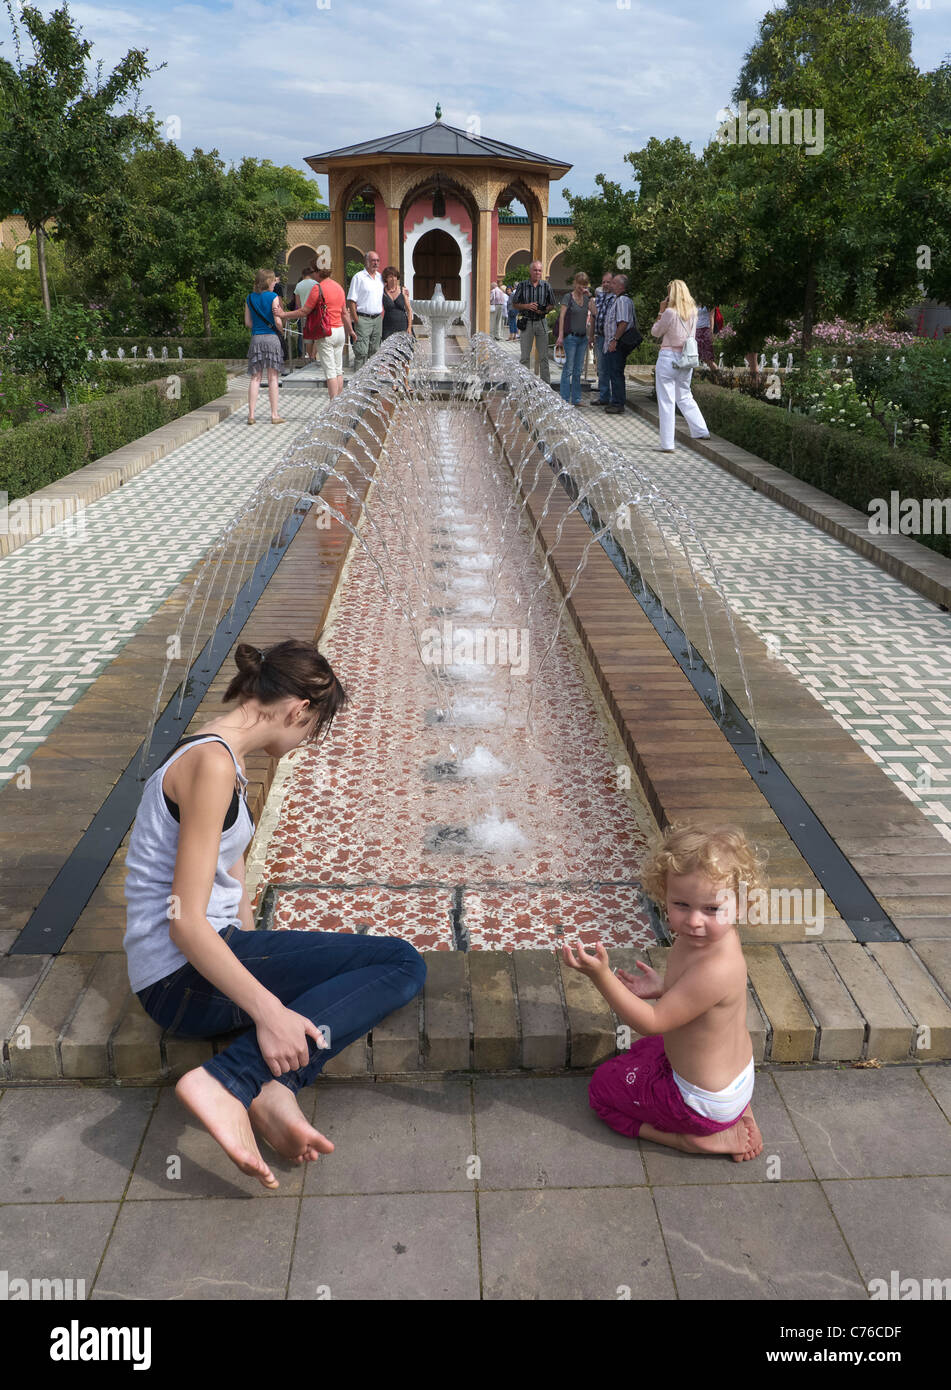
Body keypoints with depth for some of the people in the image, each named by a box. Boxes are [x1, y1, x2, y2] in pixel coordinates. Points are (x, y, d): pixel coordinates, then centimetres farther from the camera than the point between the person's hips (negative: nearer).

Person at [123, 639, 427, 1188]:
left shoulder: (226, 758, 14)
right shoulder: (212, 762, -18)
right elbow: (185, 920, -23)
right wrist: (266, 1009, -26)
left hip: (212, 952, 10)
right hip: (184, 978, -10)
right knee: (402, 963, -13)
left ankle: (276, 1086, -13)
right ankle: (227, 1081, -22)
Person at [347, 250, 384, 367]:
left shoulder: (380, 277, 15)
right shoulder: (359, 277, -4)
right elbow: (351, 301, -8)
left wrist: (382, 316, 10)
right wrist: (356, 320, -13)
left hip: (377, 319, 6)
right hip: (363, 319, -6)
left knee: (375, 350, 9)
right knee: (361, 351, -10)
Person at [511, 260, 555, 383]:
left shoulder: (546, 286, 4)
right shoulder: (522, 285, 1)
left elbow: (552, 305, 10)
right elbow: (515, 303, 4)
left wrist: (544, 310, -10)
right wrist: (527, 306, -13)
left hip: (541, 322, 1)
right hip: (526, 322, -1)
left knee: (543, 356, 3)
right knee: (525, 356, 2)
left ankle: (545, 383, 9)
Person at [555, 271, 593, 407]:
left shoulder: (586, 298, 12)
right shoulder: (568, 297, -4)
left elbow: (594, 313, 1)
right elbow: (562, 316, -10)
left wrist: (589, 296, 0)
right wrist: (561, 335, -18)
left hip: (583, 338, 6)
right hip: (571, 337, -6)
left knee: (578, 370, 8)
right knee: (568, 369, -6)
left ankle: (576, 399, 12)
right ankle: (564, 399, -3)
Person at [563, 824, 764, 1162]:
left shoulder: (715, 969, -38)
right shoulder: (716, 938, -11)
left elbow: (651, 1022, -30)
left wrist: (601, 976, -39)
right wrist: (663, 987, -8)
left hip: (705, 1101, -8)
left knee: (603, 1086, 12)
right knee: (643, 1049, 37)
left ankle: (703, 1140, 1)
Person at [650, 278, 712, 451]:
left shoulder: (670, 312, -14)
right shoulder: (693, 312, 4)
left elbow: (656, 332, -3)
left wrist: (661, 311, 1)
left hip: (668, 357, -6)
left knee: (666, 402, -1)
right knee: (684, 397, 23)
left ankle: (667, 444, -1)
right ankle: (701, 431, 21)